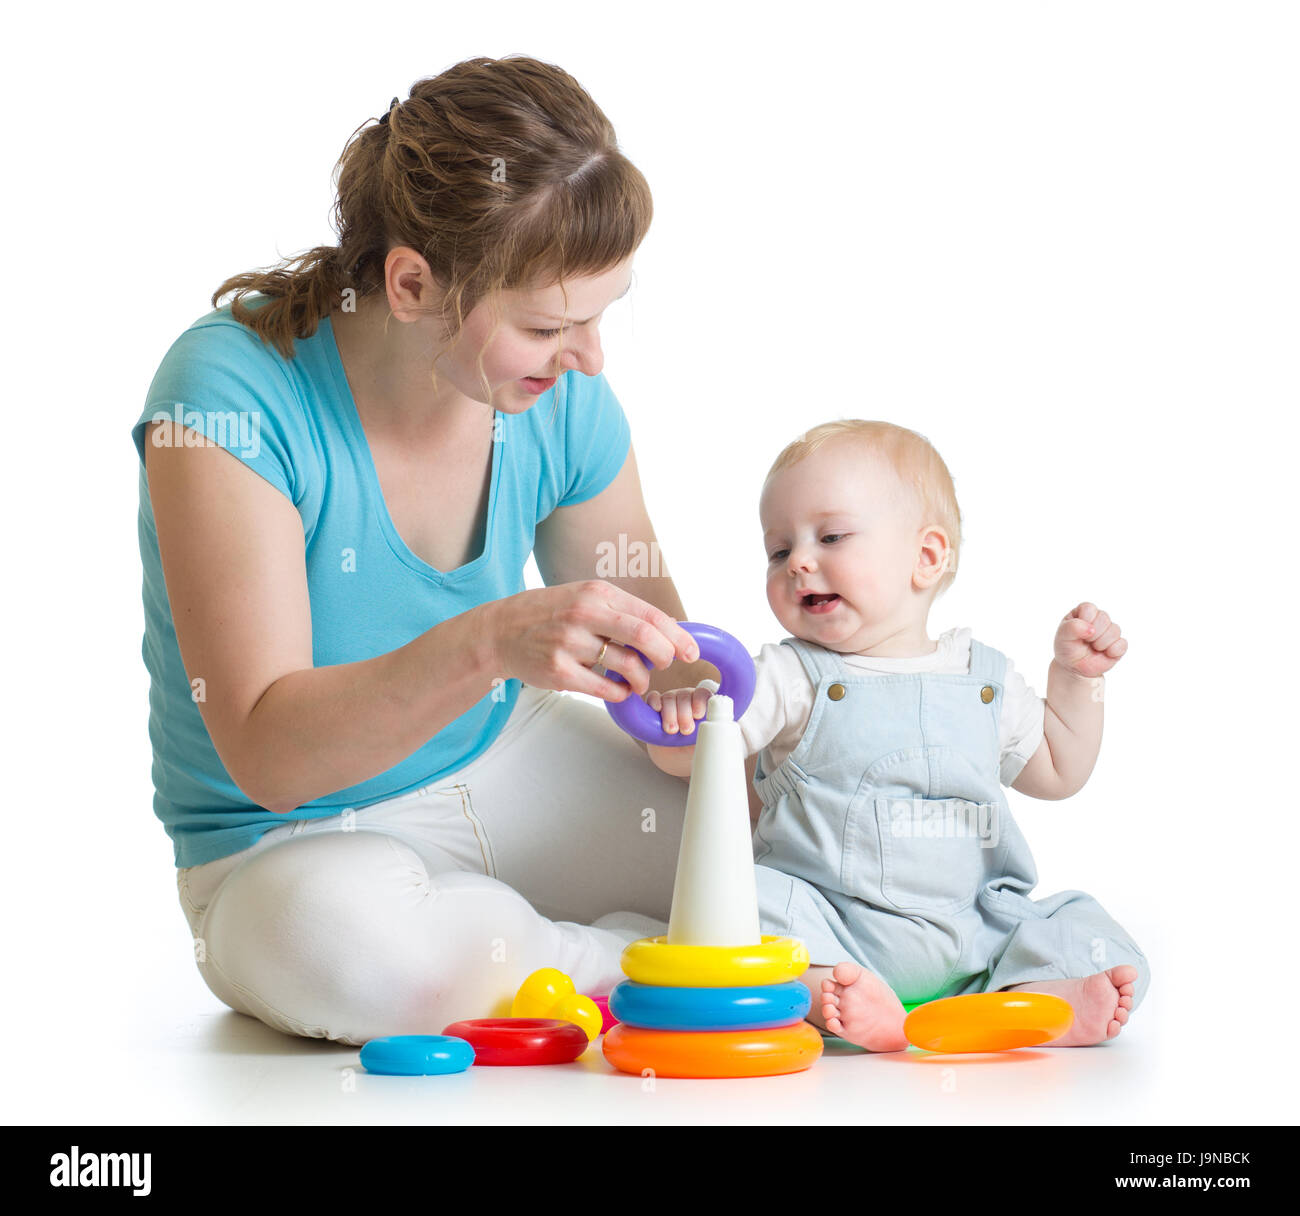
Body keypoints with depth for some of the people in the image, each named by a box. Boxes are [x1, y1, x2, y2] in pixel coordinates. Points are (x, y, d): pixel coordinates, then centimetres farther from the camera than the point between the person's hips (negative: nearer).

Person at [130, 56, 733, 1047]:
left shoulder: (565, 402, -10)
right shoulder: (234, 392, -26)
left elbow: (645, 655, 5)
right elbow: (265, 754, -30)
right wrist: (488, 644, -45)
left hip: (508, 766, 4)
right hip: (291, 848, -3)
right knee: (339, 935, -40)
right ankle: (646, 963, -13)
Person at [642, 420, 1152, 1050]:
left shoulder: (985, 678, 13)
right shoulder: (792, 677, 3)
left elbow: (1056, 771, 26)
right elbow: (687, 757, -5)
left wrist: (1076, 677, 16)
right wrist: (677, 709, -27)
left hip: (972, 937, 3)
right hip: (832, 935, -3)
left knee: (1089, 936, -14)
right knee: (752, 899, -30)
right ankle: (824, 993, -50)